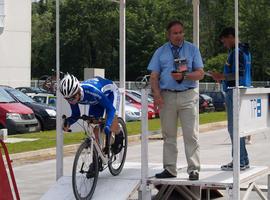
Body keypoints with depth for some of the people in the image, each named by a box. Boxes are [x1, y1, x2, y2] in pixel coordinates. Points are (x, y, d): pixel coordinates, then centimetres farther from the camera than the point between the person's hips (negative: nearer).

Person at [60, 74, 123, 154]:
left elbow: (110, 108, -39)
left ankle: (119, 136, 17)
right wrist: (67, 122, -33)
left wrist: (107, 125, -54)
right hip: (96, 100, 5)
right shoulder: (72, 95, -26)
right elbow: (75, 115, -11)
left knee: (111, 128, -16)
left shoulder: (91, 90, -44)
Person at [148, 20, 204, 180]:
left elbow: (200, 74, 3)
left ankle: (194, 169, -3)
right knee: (169, 135, 7)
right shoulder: (161, 52, 12)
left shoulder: (192, 49, 8)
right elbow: (154, 76, 6)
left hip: (188, 96, -2)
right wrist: (157, 94, -10)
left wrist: (184, 76, -15)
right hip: (167, 96, 2)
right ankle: (170, 169, 13)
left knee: (191, 134, -6)